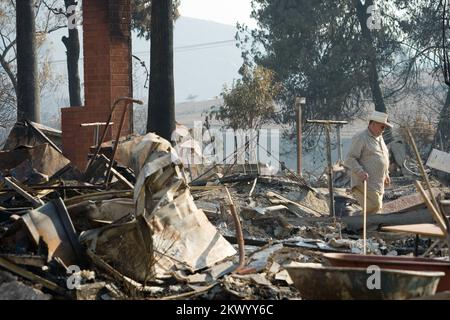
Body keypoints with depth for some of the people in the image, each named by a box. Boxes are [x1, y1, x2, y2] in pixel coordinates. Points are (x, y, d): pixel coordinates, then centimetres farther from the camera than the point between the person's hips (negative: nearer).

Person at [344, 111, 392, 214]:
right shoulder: (360, 138, -10)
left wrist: (386, 174, 23)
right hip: (365, 183, -9)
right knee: (374, 209, -19)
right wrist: (360, 172, -29)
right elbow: (349, 159, -16)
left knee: (377, 208, 8)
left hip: (378, 185, 9)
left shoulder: (379, 138, 19)